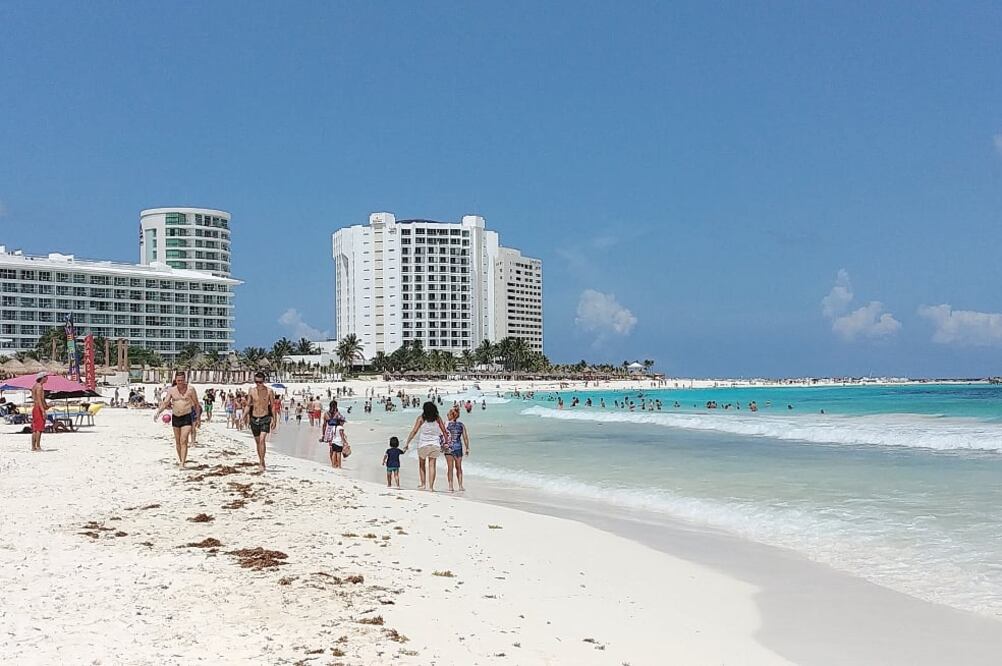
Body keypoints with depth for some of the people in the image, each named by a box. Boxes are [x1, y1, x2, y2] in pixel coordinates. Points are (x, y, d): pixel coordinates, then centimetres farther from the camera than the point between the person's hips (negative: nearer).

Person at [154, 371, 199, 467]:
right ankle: (180, 459, 31)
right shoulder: (171, 390, 1)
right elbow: (165, 403, -2)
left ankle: (183, 463, -18)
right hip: (175, 417, 4)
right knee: (177, 441, 14)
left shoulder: (190, 389, -7)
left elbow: (196, 403, 1)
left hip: (187, 417, -4)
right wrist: (158, 412, -20)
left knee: (184, 441, -14)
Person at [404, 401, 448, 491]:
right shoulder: (438, 418, 1)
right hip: (435, 444, 1)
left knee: (421, 465, 18)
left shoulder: (421, 418, -5)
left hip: (423, 444, -1)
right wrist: (447, 442, 14)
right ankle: (431, 486, 0)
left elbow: (414, 431, -9)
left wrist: (407, 443, -7)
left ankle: (423, 484, 15)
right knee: (432, 465, 5)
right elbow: (444, 431, 3)